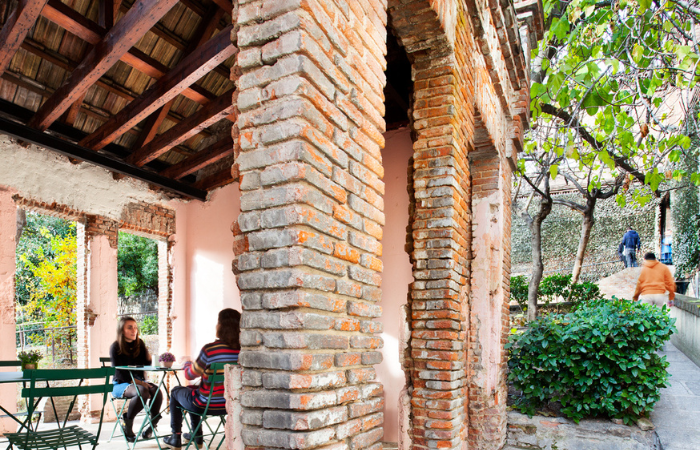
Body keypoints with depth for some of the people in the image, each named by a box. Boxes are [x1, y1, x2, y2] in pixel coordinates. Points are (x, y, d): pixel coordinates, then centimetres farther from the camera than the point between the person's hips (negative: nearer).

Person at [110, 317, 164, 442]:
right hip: (121, 384, -4)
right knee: (143, 392, -35)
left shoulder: (139, 344, 7)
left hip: (139, 381, 4)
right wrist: (140, 383, -22)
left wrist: (148, 356, -15)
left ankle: (153, 424, -9)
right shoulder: (115, 347, -8)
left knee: (157, 391, -27)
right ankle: (127, 423, -12)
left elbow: (146, 365, 6)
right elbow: (120, 374, -13)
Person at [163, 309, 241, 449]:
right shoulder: (241, 350, -10)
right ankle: (196, 436, 45)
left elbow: (189, 375, -8)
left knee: (176, 391, 26)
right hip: (229, 406, 5)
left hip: (207, 406, -5)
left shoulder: (209, 349, -24)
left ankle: (176, 438, 33)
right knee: (192, 389, 34)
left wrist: (187, 364, 14)